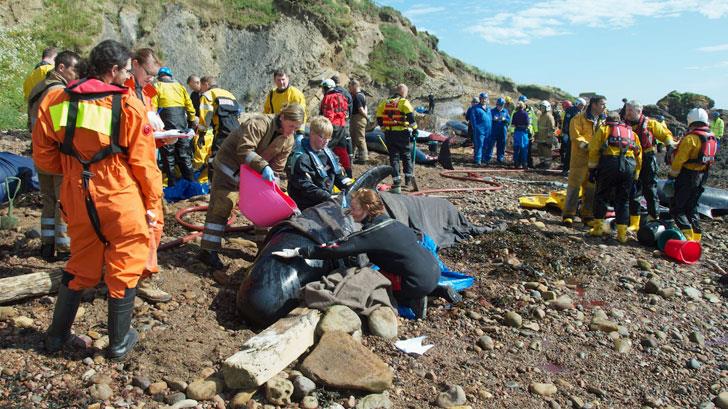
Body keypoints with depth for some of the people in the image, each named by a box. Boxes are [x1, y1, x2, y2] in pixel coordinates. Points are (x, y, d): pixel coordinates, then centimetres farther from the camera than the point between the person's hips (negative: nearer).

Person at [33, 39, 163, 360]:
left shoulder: (56, 101, 1)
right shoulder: (129, 106, -11)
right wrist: (152, 204, 1)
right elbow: (144, 163, -9)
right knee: (123, 268, 10)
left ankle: (57, 334, 34)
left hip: (77, 198, 5)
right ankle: (119, 342, 22)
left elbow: (44, 156, 5)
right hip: (120, 200, -5)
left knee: (80, 265, 22)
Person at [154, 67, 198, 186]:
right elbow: (189, 106, 11)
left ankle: (172, 185, 4)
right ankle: (191, 183, 13)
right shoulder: (180, 86, 13)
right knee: (184, 155, 11)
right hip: (182, 125, 3)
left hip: (166, 124, -3)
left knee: (168, 157, 3)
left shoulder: (157, 87, 2)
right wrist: (193, 121, 21)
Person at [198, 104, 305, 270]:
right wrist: (263, 166, -45)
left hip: (255, 172, 7)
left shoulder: (288, 141, -6)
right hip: (230, 165, -7)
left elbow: (277, 167, -3)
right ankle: (209, 251, -8)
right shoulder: (259, 123, -27)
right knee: (222, 205, -11)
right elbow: (244, 150, -35)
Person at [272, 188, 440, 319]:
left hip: (421, 282, -8)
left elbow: (335, 250, -19)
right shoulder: (392, 222, 9)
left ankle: (413, 301, 2)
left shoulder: (371, 234, -15)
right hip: (434, 268, 8)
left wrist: (297, 252, -16)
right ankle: (439, 287, 22)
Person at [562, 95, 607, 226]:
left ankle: (587, 215, 18)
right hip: (580, 156, -6)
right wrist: (588, 146, -25)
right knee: (574, 185, -5)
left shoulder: (603, 120, 13)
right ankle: (568, 214, 2)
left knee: (591, 187, 10)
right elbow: (576, 136, -14)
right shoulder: (579, 118, -6)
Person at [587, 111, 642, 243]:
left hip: (610, 163, -3)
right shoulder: (632, 132, 28)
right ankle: (622, 234, 10)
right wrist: (635, 176, 23)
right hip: (629, 166, 3)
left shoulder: (604, 129, 17)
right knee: (623, 200, 10)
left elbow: (594, 149, 3)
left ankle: (598, 228, 12)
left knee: (601, 196, 10)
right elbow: (639, 156, 21)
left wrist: (592, 169, 4)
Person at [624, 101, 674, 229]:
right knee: (633, 192, 5)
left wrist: (670, 145, -12)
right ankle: (634, 223, 13)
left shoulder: (650, 124, -4)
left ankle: (654, 220, 10)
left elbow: (666, 134, 3)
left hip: (648, 161, -3)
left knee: (650, 191, 0)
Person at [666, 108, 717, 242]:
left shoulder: (690, 138, -17)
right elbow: (710, 158, 14)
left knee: (676, 208, -3)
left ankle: (687, 234, -14)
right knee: (692, 208, 18)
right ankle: (696, 235, 18)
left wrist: (671, 175, -11)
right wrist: (703, 172, 21)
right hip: (702, 175, 8)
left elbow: (679, 159, -18)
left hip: (687, 175, -8)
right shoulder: (712, 138, 9)